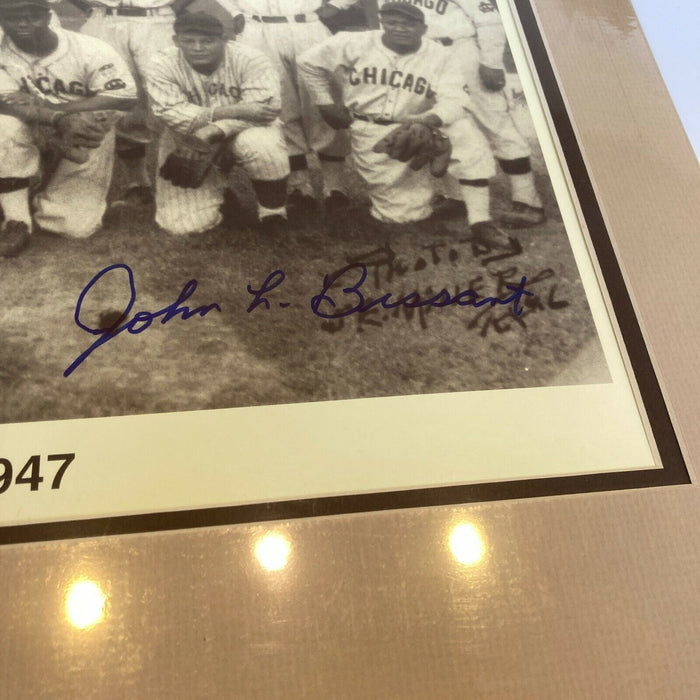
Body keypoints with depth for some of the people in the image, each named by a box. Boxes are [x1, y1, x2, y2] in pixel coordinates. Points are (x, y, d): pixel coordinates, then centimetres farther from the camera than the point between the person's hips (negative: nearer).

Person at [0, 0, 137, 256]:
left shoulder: (91, 51, -17)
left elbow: (124, 97, -23)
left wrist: (47, 106, -26)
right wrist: (59, 119, -44)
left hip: (86, 140, -1)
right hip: (35, 136, 1)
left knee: (76, 225, -11)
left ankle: (47, 196, 29)